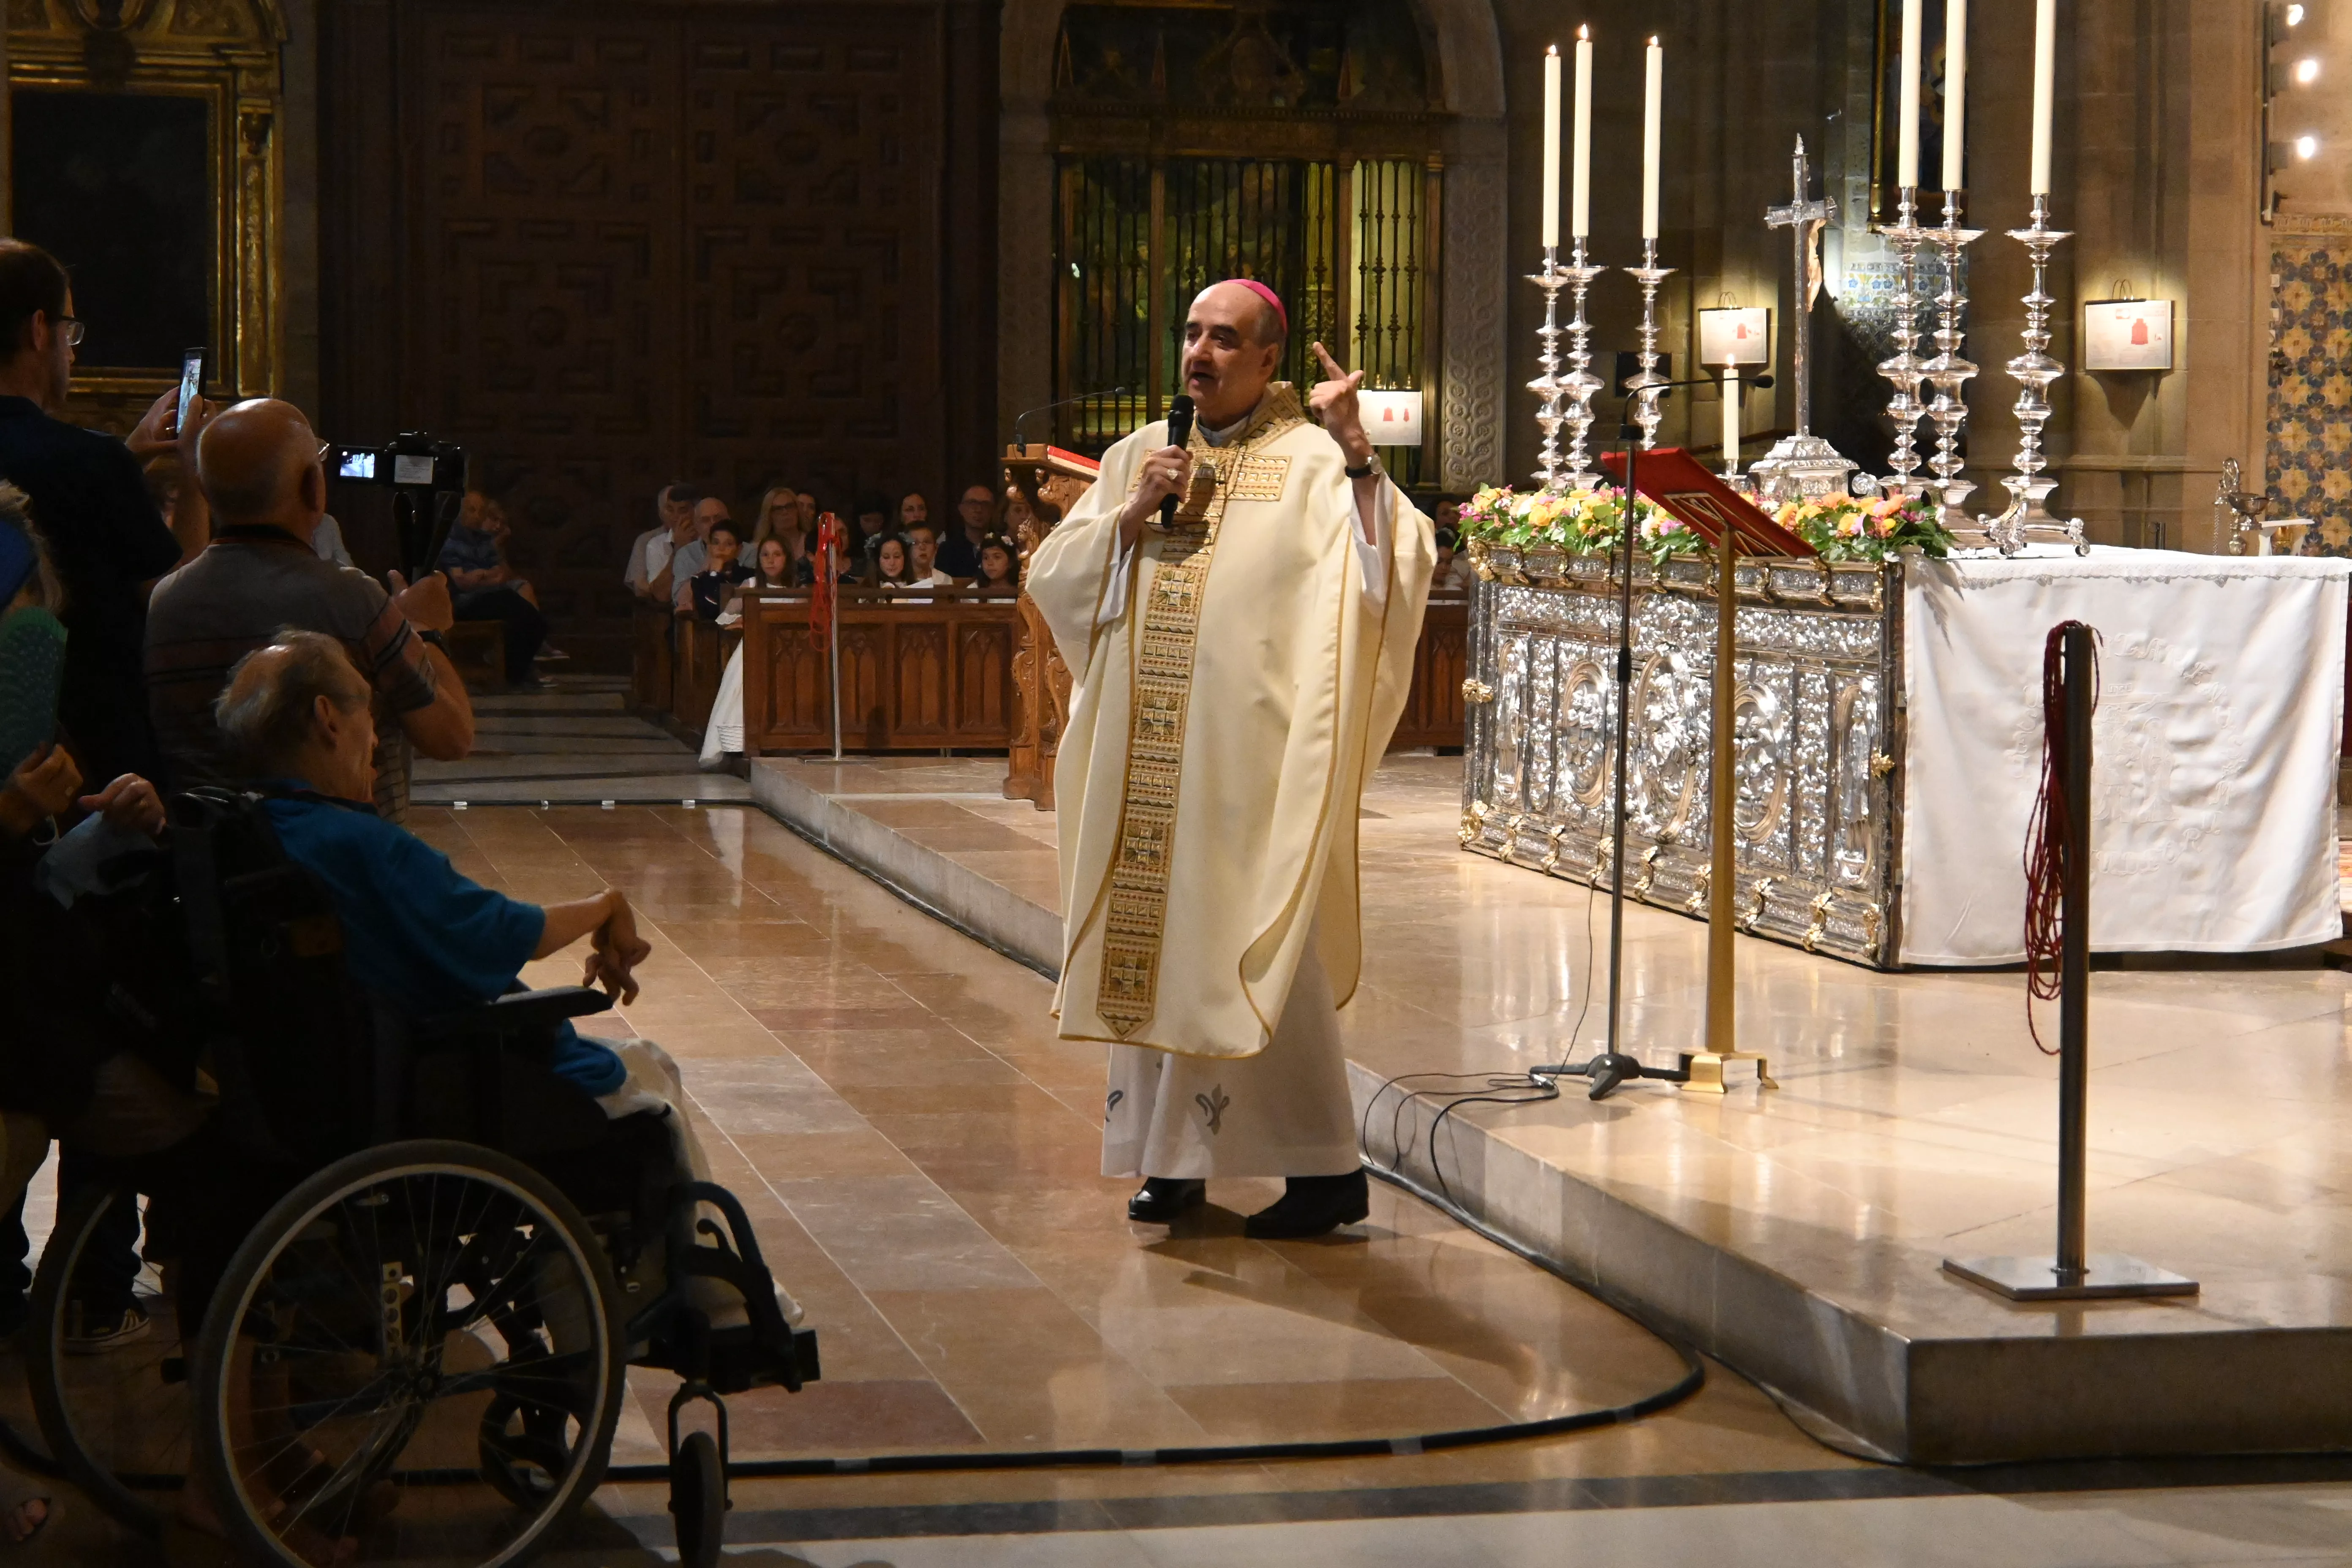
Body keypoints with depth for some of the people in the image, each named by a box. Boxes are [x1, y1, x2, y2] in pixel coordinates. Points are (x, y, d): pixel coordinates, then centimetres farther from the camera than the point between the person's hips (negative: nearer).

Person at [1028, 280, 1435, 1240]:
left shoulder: (1308, 461, -2)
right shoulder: (1138, 457, 14)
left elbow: (1396, 567, -16)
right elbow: (1051, 578, 9)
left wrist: (1355, 448, -25)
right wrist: (1131, 513, -5)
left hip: (1253, 754, -5)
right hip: (1146, 759, 5)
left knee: (1259, 952, -6)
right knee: (1152, 944, 8)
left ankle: (1324, 1167, 1)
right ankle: (1174, 1156, 17)